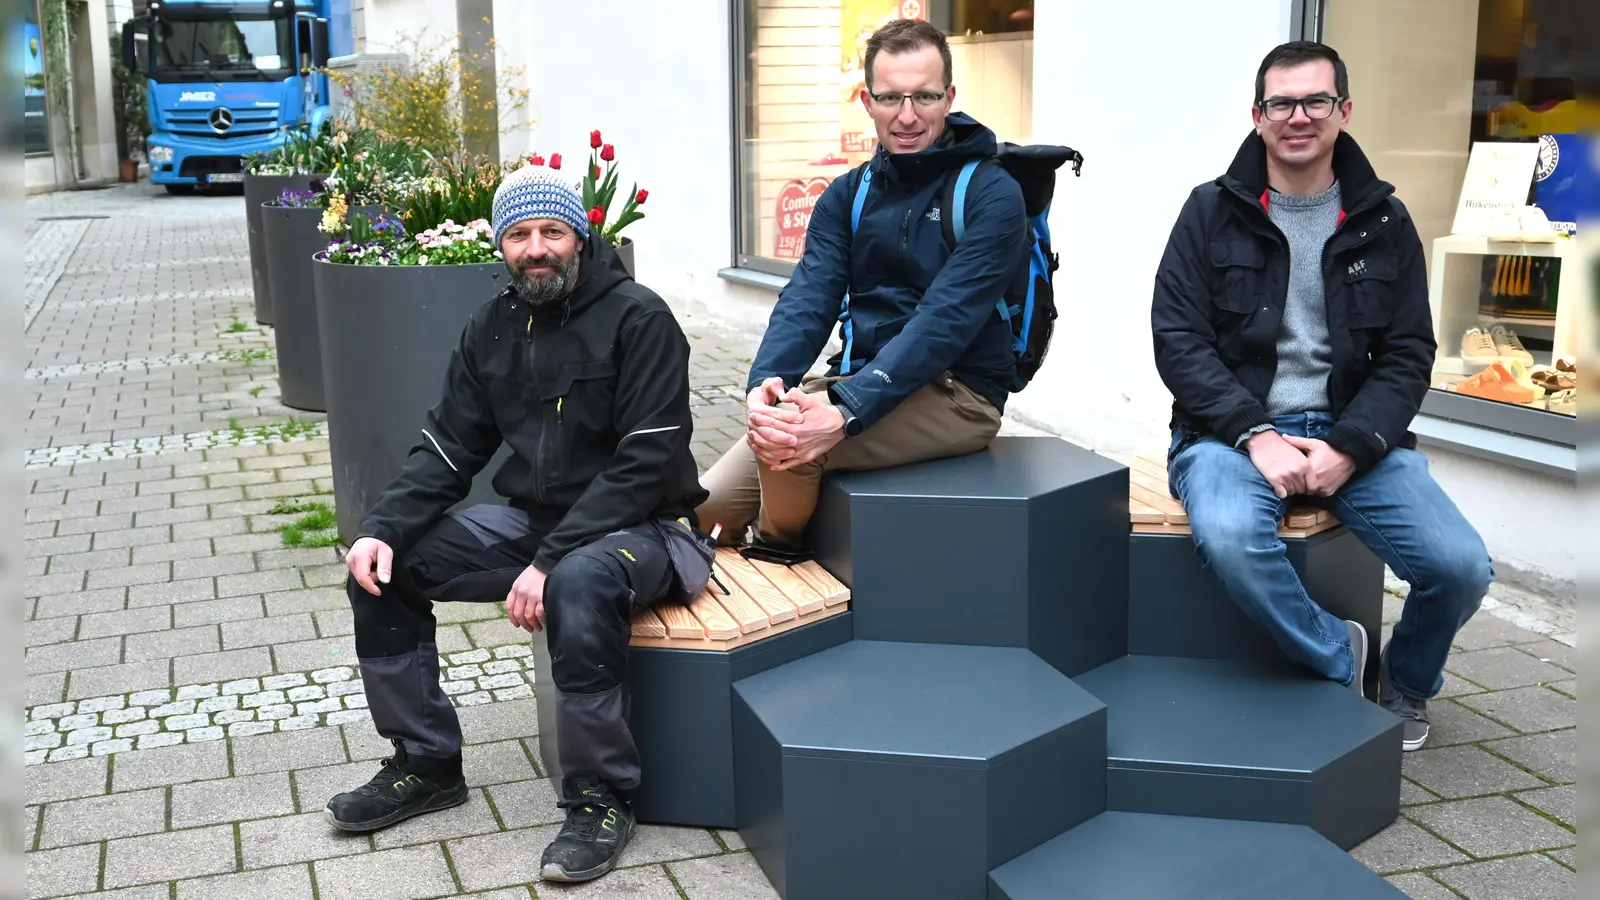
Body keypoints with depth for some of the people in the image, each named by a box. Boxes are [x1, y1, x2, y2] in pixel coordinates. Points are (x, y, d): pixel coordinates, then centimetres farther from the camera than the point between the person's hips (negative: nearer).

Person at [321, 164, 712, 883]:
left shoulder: (637, 318, -13)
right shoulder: (493, 327, 7)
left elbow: (646, 465, -20)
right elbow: (447, 448, 6)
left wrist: (549, 560, -27)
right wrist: (383, 529, -12)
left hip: (640, 525, -7)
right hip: (530, 519, 7)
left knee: (578, 583, -39)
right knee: (384, 566, -4)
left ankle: (601, 798, -19)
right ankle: (426, 764, 11)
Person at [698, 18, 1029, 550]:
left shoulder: (991, 196, -11)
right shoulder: (846, 196, 7)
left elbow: (944, 323, -22)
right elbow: (807, 300, -5)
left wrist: (846, 412, -34)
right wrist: (764, 383, -26)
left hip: (956, 393, -5)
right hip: (859, 377, 6)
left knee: (788, 442, -27)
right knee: (713, 501, -6)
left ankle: (777, 548, 4)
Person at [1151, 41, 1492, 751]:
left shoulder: (1384, 221, 9)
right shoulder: (1212, 212, 3)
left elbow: (1407, 356, 5)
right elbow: (1178, 341, -4)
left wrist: (1348, 448, -13)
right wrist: (1255, 436, -17)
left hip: (1352, 431, 3)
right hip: (1233, 428, -2)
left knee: (1462, 568, -18)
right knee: (1230, 537, -36)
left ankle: (1405, 683, 18)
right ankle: (1339, 660, -6)